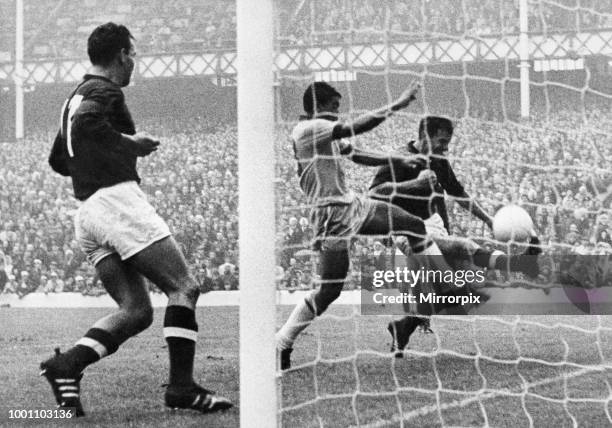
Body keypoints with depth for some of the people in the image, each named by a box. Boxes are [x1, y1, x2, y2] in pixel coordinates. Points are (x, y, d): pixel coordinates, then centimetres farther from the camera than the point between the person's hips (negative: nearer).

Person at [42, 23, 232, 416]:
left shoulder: (76, 96, 25)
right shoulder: (105, 91, -4)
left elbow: (58, 160, 31)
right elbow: (86, 124, -25)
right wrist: (130, 142, -13)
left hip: (86, 213, 10)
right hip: (116, 199, -9)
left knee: (136, 311, 5)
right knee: (183, 288, -7)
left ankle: (68, 364, -12)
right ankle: (182, 386, -13)